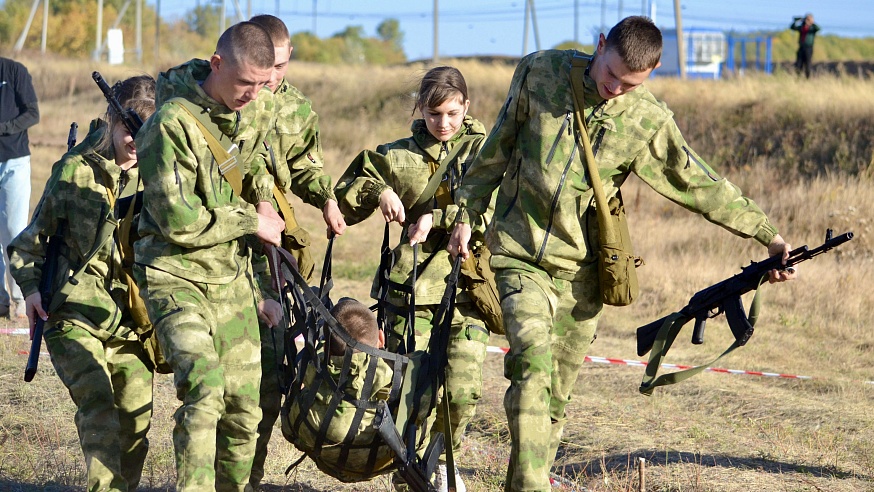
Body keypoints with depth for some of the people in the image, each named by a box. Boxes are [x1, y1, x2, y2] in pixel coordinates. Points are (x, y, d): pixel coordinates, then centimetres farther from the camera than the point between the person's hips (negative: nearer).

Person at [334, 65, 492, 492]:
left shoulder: (483, 149, 8)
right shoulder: (397, 156, 12)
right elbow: (344, 205, 16)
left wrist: (437, 217, -15)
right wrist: (378, 190, -4)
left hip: (466, 284, -1)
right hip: (411, 285, 1)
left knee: (463, 389, -6)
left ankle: (442, 457, 21)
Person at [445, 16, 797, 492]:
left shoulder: (649, 123, -3)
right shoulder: (541, 73, -3)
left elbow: (701, 186, 5)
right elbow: (497, 148, 8)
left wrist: (767, 235, 2)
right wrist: (467, 213, 10)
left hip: (580, 271, 2)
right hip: (519, 255, -2)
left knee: (556, 397, 5)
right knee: (533, 360, -24)